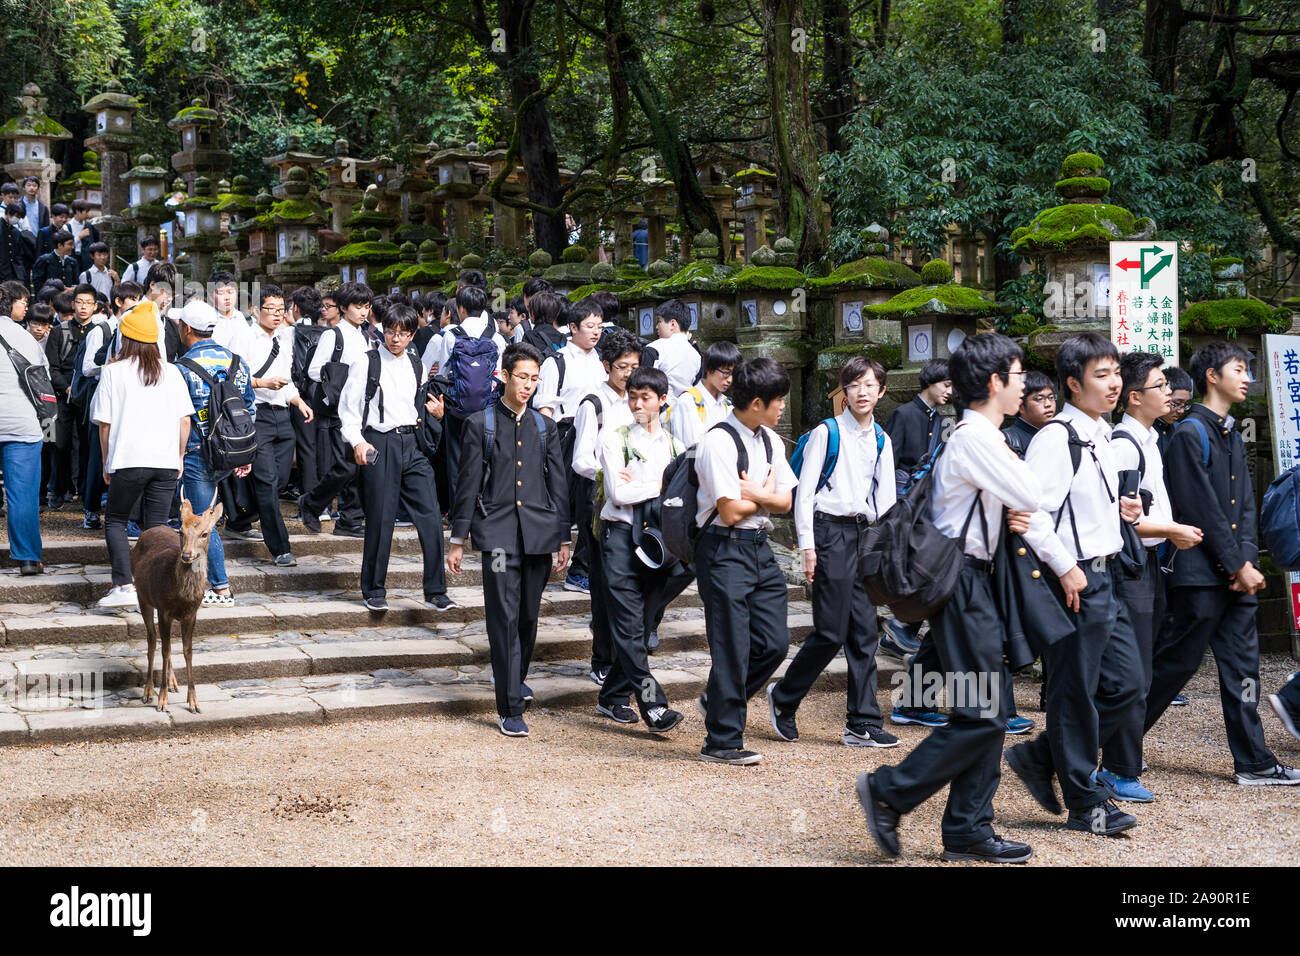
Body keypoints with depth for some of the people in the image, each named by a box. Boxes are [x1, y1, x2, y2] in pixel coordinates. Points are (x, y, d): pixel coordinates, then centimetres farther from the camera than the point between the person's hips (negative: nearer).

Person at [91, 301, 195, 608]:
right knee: (156, 528, 9)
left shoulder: (113, 372, -1)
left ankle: (124, 586, -2)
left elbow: (105, 423, -1)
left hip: (128, 461, -3)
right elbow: (185, 420, 5)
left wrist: (107, 463, 9)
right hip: (166, 462, 3)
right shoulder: (171, 372, 7)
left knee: (115, 522, 12)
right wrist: (179, 458, 15)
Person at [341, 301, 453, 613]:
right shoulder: (366, 363, 0)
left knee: (431, 515, -3)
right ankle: (374, 591, 13)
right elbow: (348, 408, -2)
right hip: (379, 444, -4)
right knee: (380, 519, -1)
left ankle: (435, 591, 3)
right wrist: (357, 442, -16)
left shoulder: (415, 364, 14)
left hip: (411, 443, 4)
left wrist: (435, 413, 4)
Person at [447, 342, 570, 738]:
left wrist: (563, 538, 10)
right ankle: (510, 709, -7)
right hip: (497, 532, -3)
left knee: (529, 615, 11)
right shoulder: (480, 424, 3)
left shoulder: (545, 426, 12)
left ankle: (515, 677, 37)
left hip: (539, 532, 3)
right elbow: (468, 484, 3)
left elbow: (558, 484, 13)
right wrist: (458, 539, 2)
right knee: (504, 616, -9)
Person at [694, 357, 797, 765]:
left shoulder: (771, 440, 10)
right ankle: (722, 742, 10)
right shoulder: (718, 442, -16)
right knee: (732, 647, -2)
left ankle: (719, 702, 27)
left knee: (775, 641, 6)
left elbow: (784, 502, 9)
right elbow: (731, 510, -19)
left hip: (760, 548, 8)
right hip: (725, 550, -8)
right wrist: (765, 495, -1)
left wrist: (755, 495, -11)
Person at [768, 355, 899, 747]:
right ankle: (783, 696, 14)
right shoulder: (826, 432, -3)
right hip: (831, 529, -6)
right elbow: (804, 490, -4)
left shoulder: (882, 441, 14)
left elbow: (886, 498, 18)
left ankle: (862, 724, 9)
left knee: (865, 633, 4)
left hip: (865, 534, 6)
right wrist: (807, 545, -10)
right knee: (832, 632, -7)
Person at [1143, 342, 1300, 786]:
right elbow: (1202, 509, -14)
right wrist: (1237, 567, -13)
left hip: (1237, 573, 8)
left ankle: (1253, 762, 10)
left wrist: (1248, 561, -2)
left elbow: (1246, 504, 13)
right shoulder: (1190, 433, -9)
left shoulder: (1233, 436, 17)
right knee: (1181, 659, -3)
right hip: (1202, 571, -8)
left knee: (1242, 662, 7)